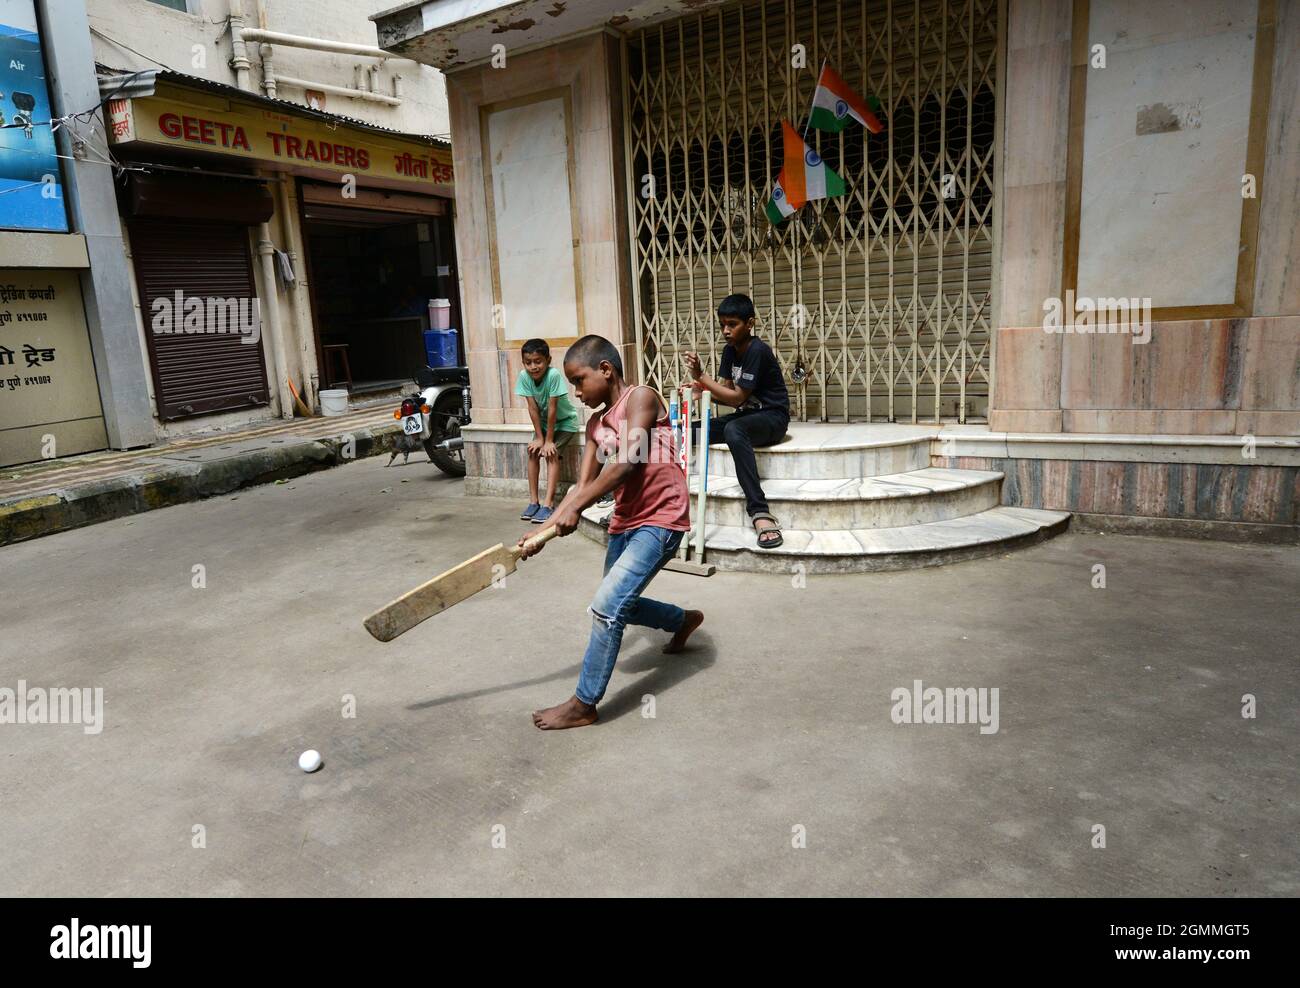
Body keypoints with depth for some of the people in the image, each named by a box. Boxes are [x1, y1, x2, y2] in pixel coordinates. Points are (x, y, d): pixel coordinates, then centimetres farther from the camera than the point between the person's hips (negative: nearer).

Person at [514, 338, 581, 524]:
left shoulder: (553, 375, -32)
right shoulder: (524, 376, -18)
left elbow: (552, 409, -29)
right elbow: (533, 408, -15)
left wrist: (548, 441, -25)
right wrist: (539, 438, -15)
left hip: (565, 420, -5)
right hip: (543, 421, 5)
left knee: (551, 453, -21)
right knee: (533, 451, -9)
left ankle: (549, 504, -22)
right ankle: (533, 501, -1)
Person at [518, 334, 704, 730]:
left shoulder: (641, 397, -12)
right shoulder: (596, 423, 10)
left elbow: (625, 464, -22)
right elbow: (583, 485, 6)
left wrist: (573, 509, -22)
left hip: (660, 519, -9)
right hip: (625, 522, 9)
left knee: (607, 606, -17)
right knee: (619, 605, 20)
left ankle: (584, 704, -4)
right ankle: (684, 620, 46)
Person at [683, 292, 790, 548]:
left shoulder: (757, 351, -18)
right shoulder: (730, 351, 8)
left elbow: (737, 398, -20)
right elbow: (726, 393, 5)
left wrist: (700, 376, -22)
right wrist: (701, 388, -14)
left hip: (772, 417, -8)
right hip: (746, 416, 9)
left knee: (733, 430, -41)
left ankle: (759, 512, -47)